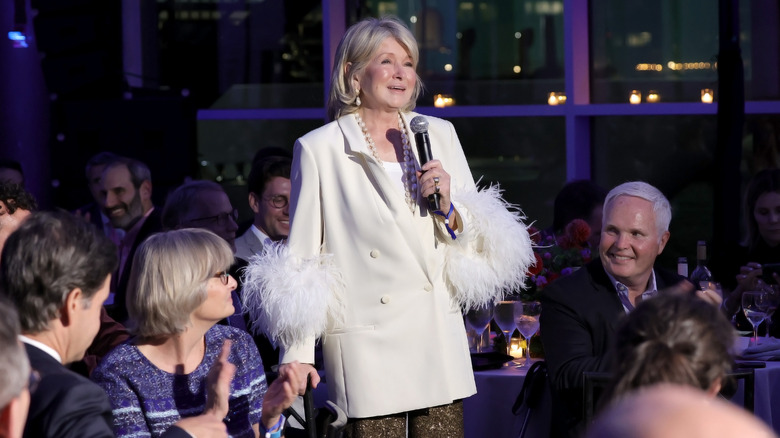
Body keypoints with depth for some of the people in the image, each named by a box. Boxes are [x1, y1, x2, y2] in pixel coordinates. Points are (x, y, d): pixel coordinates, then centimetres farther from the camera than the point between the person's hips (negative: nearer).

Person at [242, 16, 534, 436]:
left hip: (439, 339, 3)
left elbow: (475, 240, 16)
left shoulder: (439, 134, 11)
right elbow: (302, 256, 2)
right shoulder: (319, 149, 0)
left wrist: (448, 208, -6)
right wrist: (297, 352, -1)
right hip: (369, 349, -3)